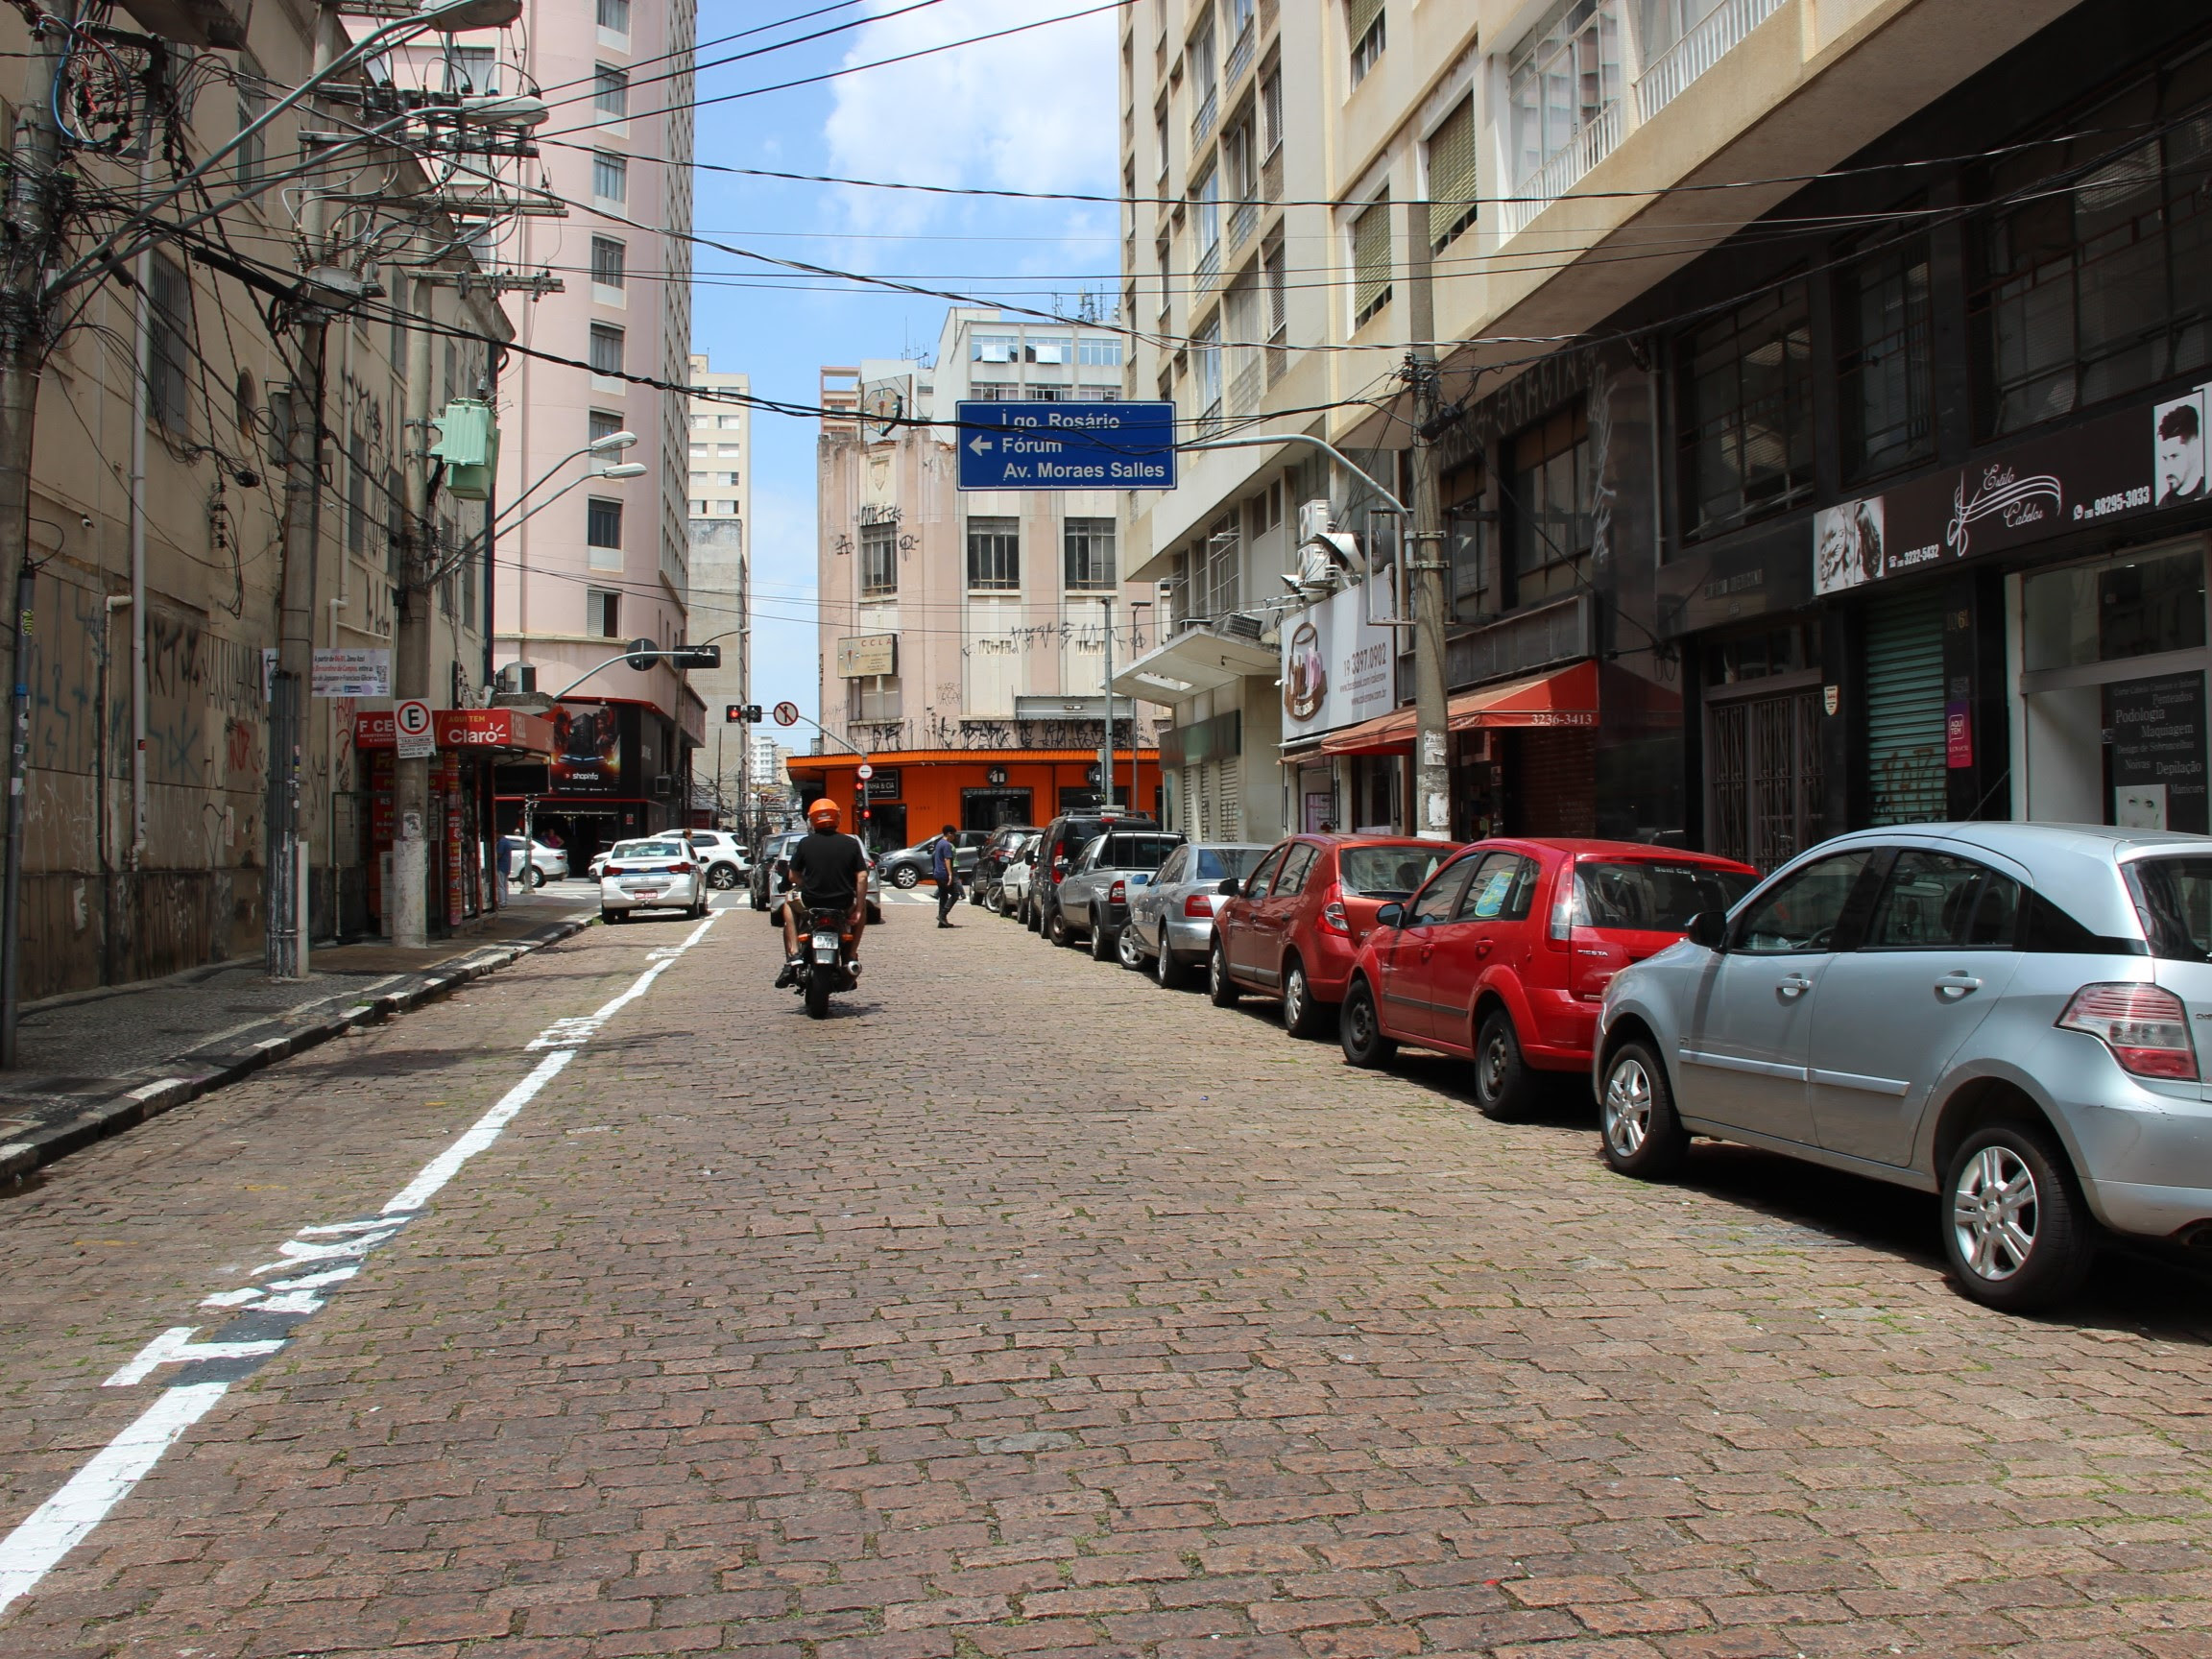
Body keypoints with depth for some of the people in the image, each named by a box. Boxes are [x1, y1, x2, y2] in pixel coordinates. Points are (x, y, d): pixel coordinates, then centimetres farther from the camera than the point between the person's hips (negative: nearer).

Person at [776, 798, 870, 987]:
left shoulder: (804, 844, -1)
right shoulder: (851, 843, -1)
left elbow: (793, 876, 4)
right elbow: (862, 877, -5)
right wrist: (859, 909, 2)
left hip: (810, 902, 0)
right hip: (844, 905, 1)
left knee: (789, 903, 33)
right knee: (862, 905, 35)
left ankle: (793, 954, 18)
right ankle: (853, 955, 23)